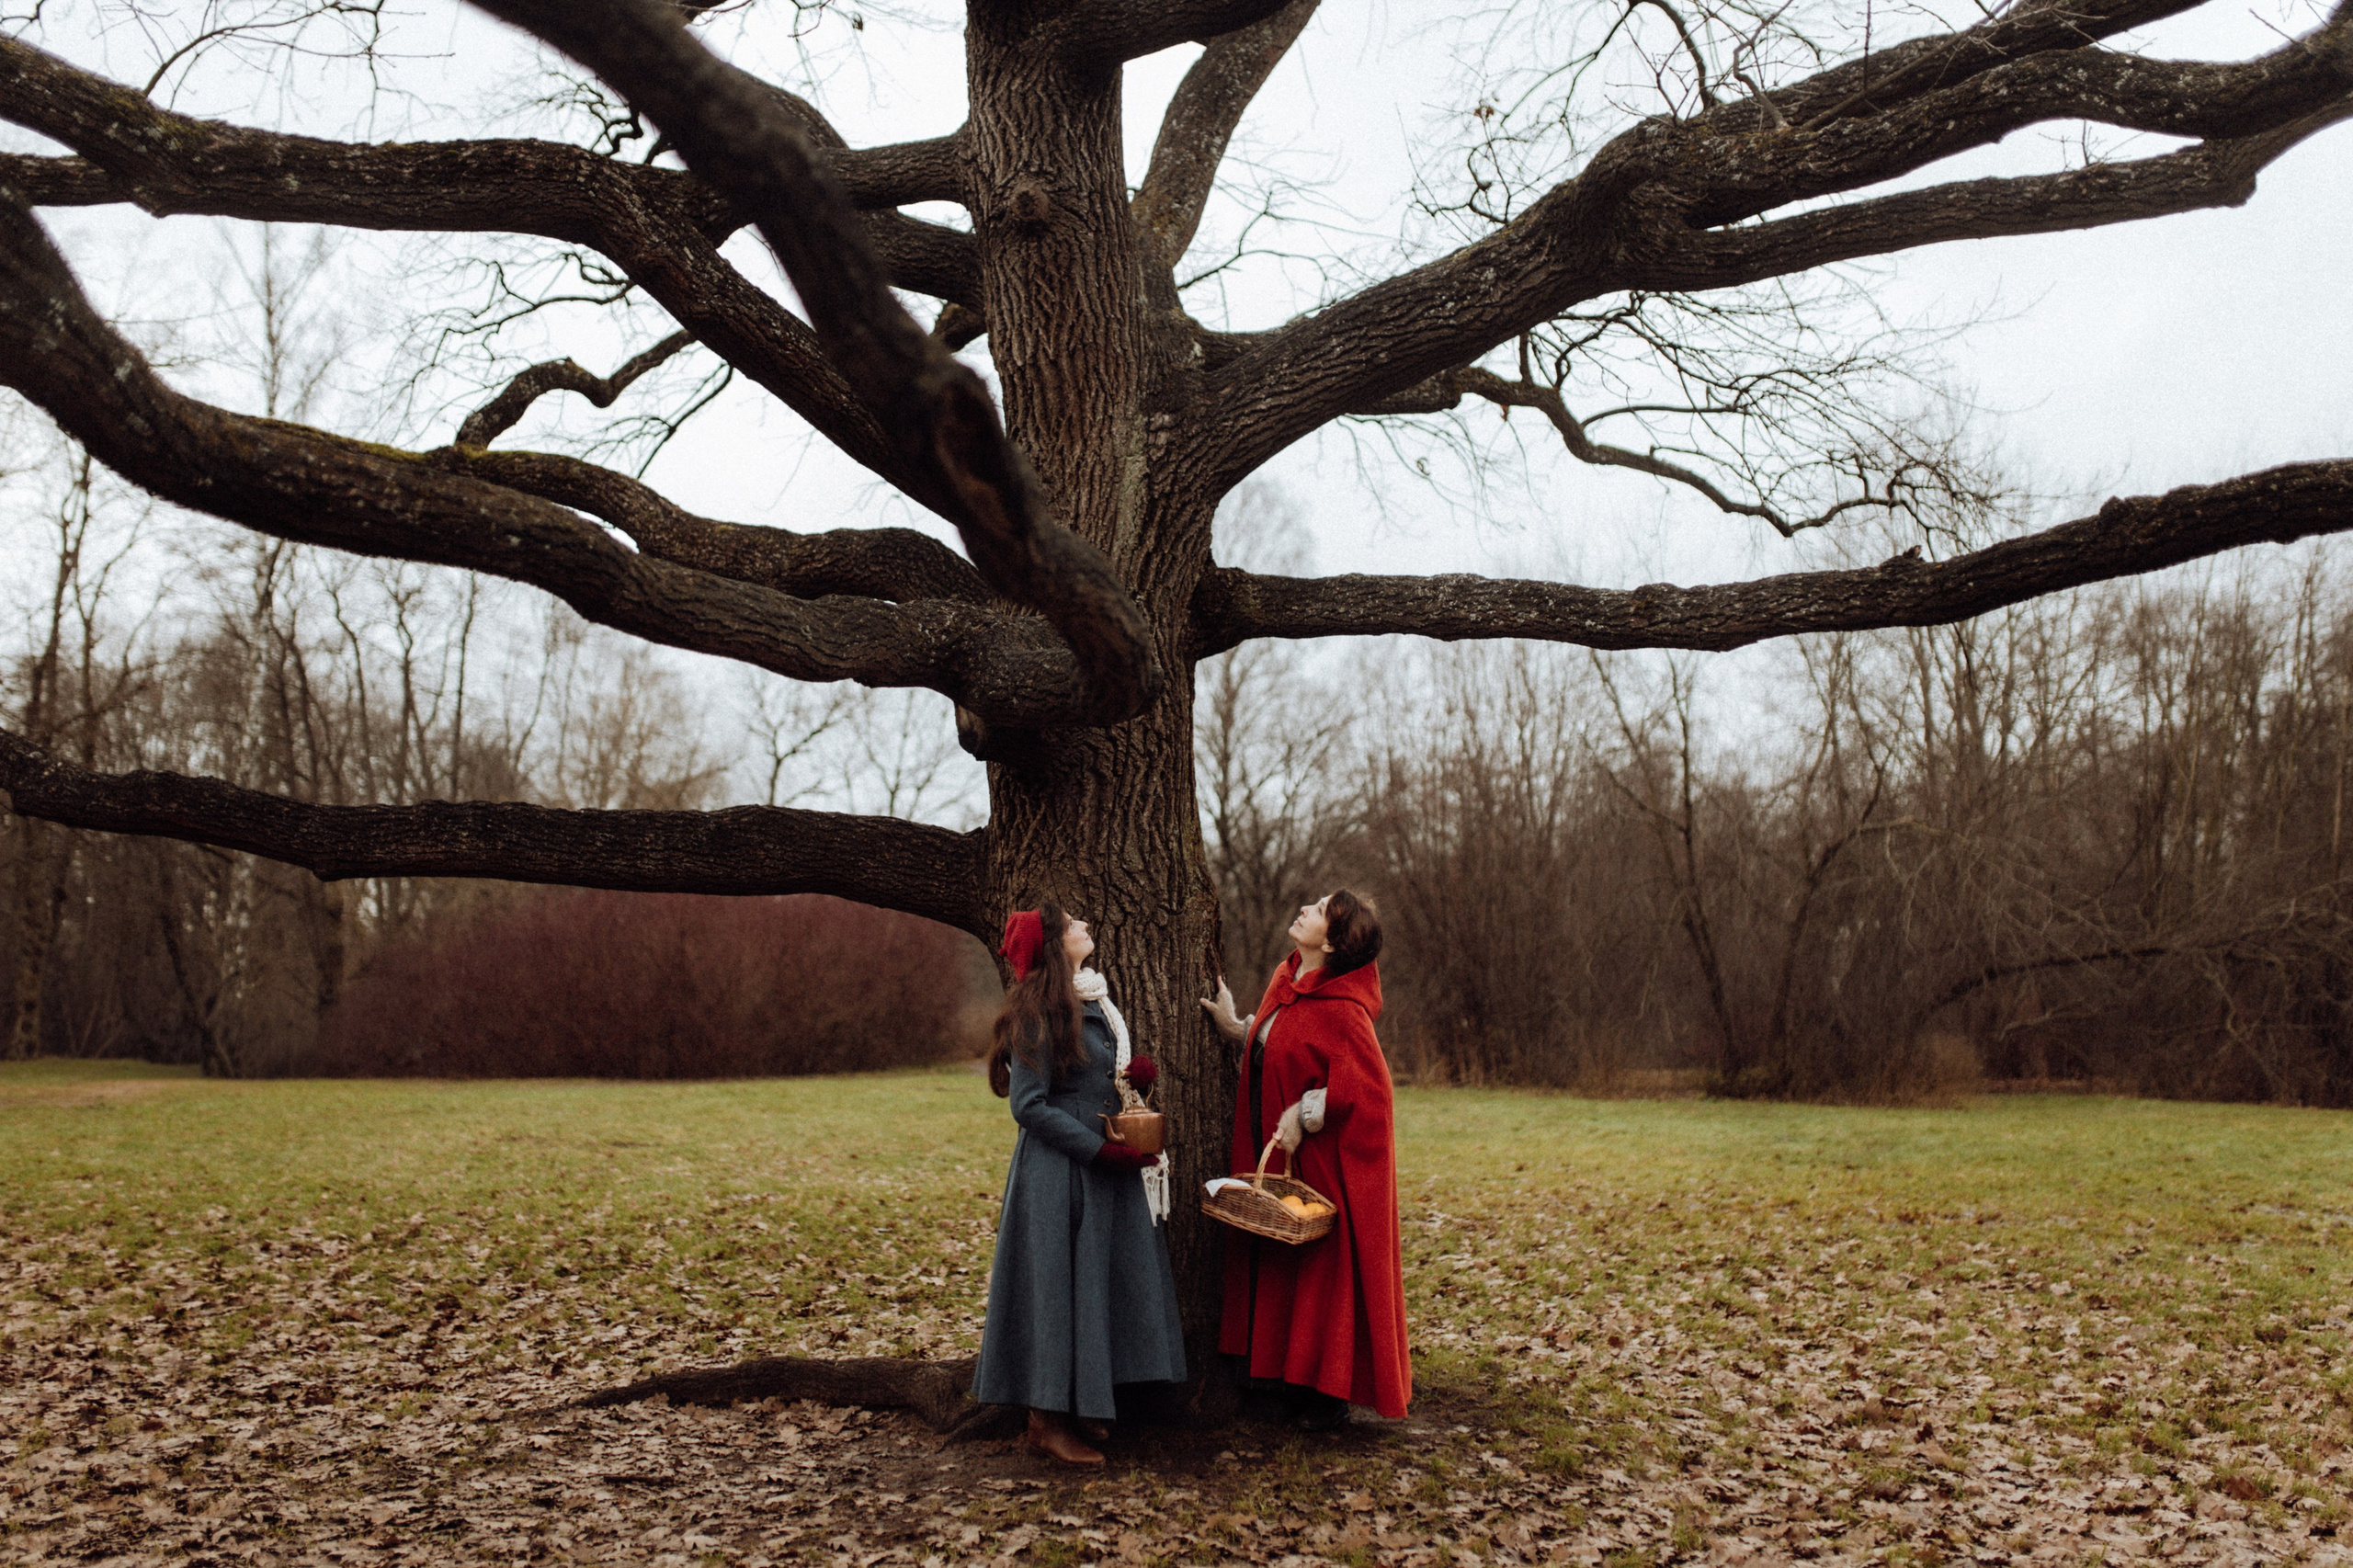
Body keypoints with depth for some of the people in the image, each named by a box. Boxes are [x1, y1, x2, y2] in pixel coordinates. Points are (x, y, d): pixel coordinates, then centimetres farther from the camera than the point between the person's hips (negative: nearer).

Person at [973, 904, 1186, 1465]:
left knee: (1103, 1282, 11)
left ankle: (1083, 1405, 20)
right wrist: (1100, 1149, -18)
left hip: (1108, 1167, 9)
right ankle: (1046, 1420, 5)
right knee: (1058, 1286, -3)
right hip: (1058, 1172, -9)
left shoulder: (1095, 998, 11)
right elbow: (1031, 1105, -17)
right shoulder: (1038, 1009, -14)